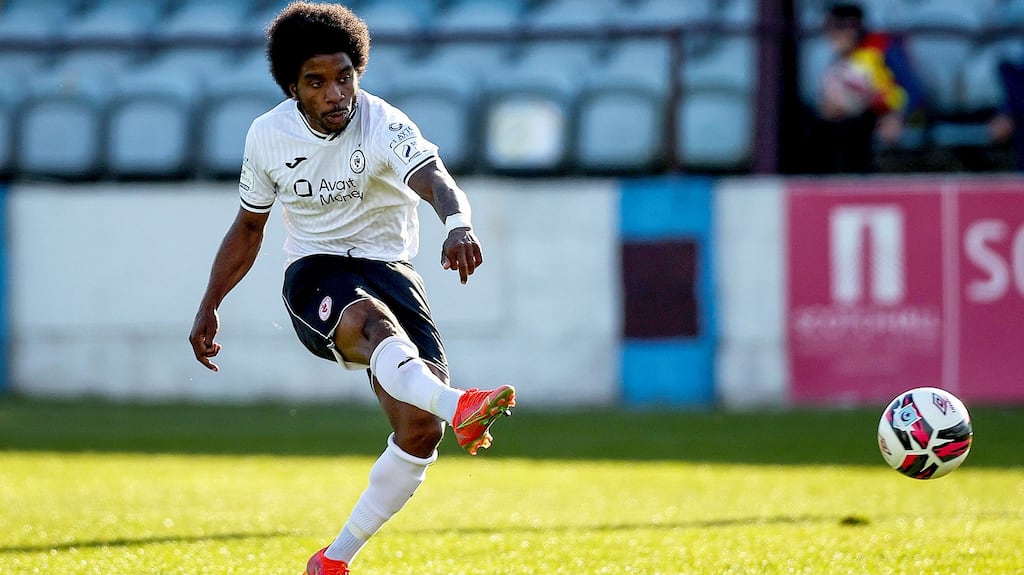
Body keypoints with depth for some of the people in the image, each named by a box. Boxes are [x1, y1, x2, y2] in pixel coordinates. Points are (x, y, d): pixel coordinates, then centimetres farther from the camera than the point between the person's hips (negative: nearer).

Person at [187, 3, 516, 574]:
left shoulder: (383, 126, -14)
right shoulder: (269, 135, -2)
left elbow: (436, 180, -35)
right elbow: (248, 227, 15)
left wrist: (459, 224, -58)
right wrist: (209, 307, 15)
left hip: (389, 269, 0)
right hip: (314, 275, 0)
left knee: (420, 431, -15)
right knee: (372, 321, -38)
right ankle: (457, 407, -68)